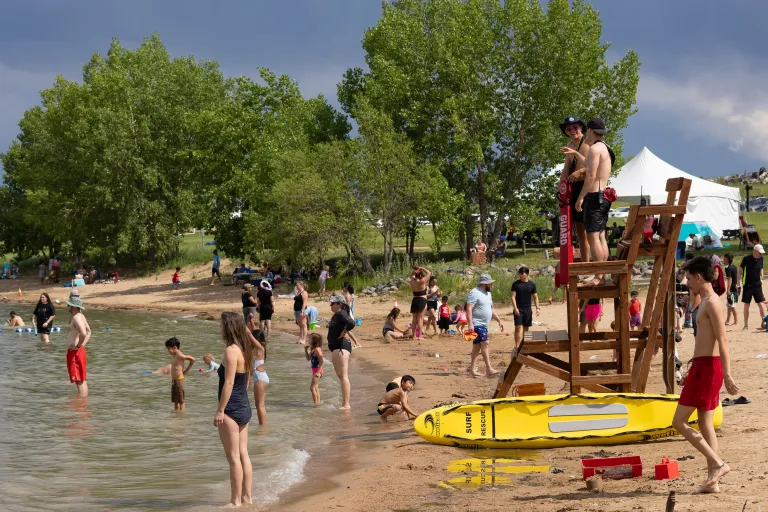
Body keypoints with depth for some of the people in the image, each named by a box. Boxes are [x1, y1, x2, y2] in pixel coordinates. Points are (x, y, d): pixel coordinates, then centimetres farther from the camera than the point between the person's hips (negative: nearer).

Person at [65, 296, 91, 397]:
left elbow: (83, 333, -33)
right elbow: (88, 332, 27)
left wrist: (78, 345, -21)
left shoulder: (76, 317, -18)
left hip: (75, 351, -11)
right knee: (82, 380, 16)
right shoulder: (80, 316, 14)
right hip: (79, 351, 11)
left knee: (80, 381, -9)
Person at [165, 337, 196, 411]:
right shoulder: (173, 356, 10)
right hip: (173, 380, 9)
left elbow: (192, 359, -17)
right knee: (175, 400, 13)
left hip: (179, 380, -9)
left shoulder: (180, 356, -16)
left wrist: (186, 370, -8)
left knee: (181, 400, -1)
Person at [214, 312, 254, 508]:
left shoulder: (231, 351, -16)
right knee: (243, 454, 12)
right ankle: (246, 497, 15)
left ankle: (235, 501, 0)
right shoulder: (245, 350, 10)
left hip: (232, 409, -9)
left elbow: (229, 383, -20)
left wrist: (220, 410, -18)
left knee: (233, 457, -4)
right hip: (245, 408, 9)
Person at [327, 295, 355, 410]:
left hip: (341, 346, -12)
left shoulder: (341, 314, -14)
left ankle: (346, 404, -17)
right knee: (341, 376, 16)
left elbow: (351, 323, -30)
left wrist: (343, 333, -18)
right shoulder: (336, 315, 16)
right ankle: (344, 403, 22)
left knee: (343, 376, -13)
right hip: (336, 347, 12)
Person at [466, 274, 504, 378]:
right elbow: (469, 309, -19)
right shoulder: (475, 293, -12)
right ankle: (489, 369, -20)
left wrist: (499, 321, 20)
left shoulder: (487, 293, 19)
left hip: (484, 325, 10)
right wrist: (470, 324, -27)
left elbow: (491, 310, 27)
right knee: (485, 343, -17)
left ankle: (472, 369, 11)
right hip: (477, 324, -10)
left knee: (477, 346, 9)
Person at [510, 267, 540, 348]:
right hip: (518, 309, -3)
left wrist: (537, 308, 0)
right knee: (518, 328, -11)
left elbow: (535, 297, 10)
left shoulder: (532, 284, 5)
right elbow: (513, 296, -5)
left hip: (528, 309, 3)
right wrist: (515, 308, -17)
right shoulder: (516, 284, -1)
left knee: (526, 328, 9)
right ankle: (517, 347, -15)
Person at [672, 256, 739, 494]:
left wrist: (727, 375, -26)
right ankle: (712, 480, 11)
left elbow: (722, 340, -21)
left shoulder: (712, 303, -14)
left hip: (707, 367, -10)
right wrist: (692, 371, 28)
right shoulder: (706, 302, 16)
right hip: (702, 366, 10)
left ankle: (718, 464, -7)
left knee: (679, 422, -7)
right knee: (705, 423, 10)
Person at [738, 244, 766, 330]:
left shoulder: (760, 259, 1)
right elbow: (740, 270, -4)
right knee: (746, 305, 2)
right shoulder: (746, 259, -10)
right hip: (747, 285, -3)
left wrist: (761, 280, 11)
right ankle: (746, 325, 11)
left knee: (761, 304, -3)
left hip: (757, 285, 3)